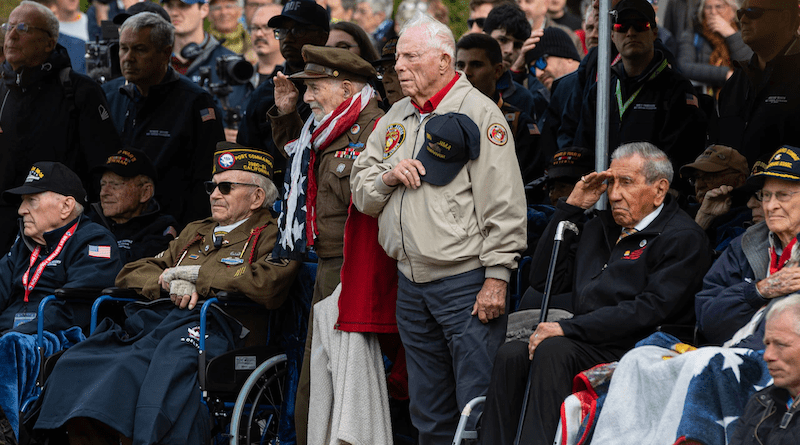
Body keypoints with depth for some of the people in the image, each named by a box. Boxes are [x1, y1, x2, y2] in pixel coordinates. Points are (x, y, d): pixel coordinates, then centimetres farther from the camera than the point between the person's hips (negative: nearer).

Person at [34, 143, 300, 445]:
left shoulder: (271, 235, 12)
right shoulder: (194, 232, 33)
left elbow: (268, 283, -11)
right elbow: (131, 273, 28)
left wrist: (193, 274, -1)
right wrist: (171, 283, 4)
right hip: (155, 316, 6)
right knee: (76, 366, -21)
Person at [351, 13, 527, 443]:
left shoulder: (478, 111, -7)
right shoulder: (396, 117, 15)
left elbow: (503, 202, -12)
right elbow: (361, 191, 18)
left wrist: (496, 277, -17)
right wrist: (387, 177, -5)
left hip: (466, 282, -7)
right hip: (410, 283, 7)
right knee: (429, 410, 14)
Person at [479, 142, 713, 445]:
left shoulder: (683, 238, -3)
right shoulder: (600, 227, 21)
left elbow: (649, 309, -15)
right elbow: (543, 280, 21)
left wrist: (567, 329, -18)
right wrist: (571, 208, 14)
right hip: (587, 345, 7)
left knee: (552, 350, -31)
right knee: (511, 354, -20)